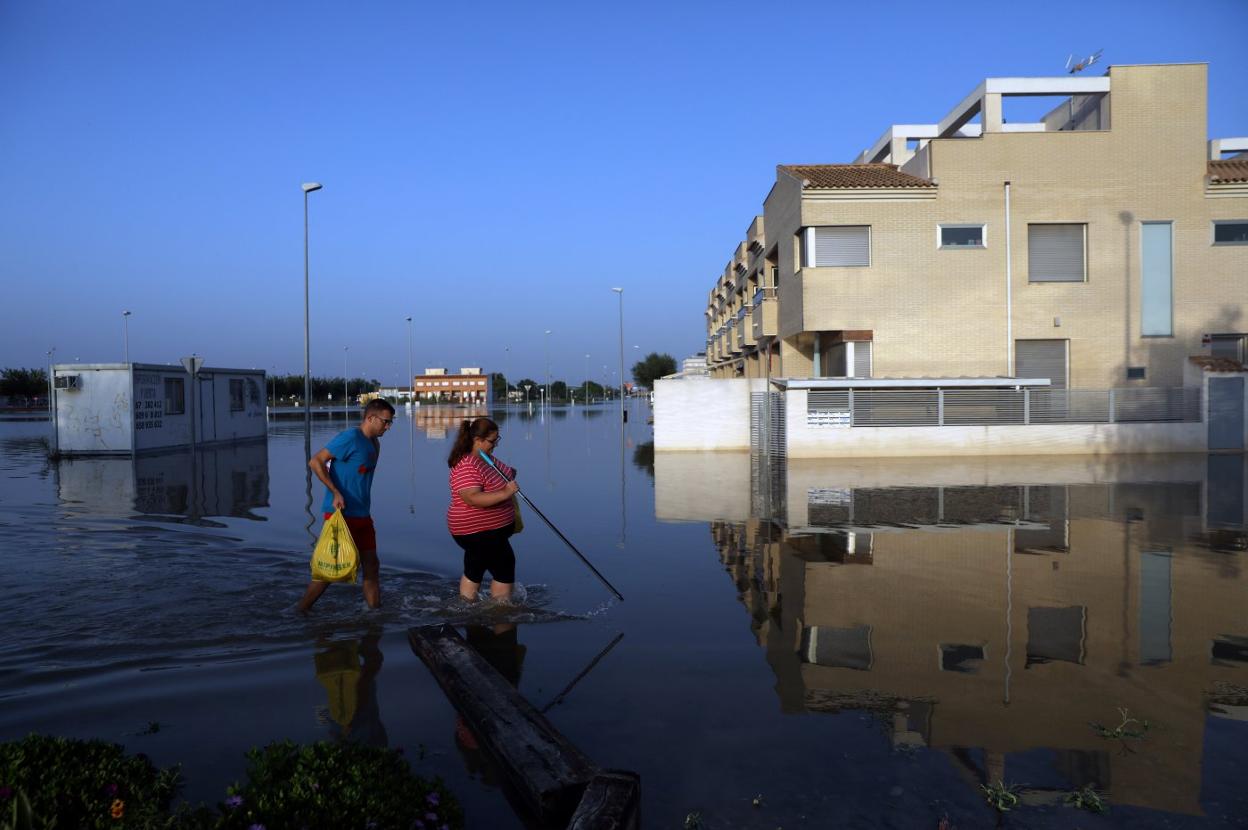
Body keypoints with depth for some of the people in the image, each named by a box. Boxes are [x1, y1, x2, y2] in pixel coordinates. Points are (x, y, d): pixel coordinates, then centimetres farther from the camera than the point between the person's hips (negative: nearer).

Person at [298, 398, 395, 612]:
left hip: (362, 515, 8)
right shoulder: (350, 438, -14)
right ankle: (300, 612, 11)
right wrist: (335, 492, -23)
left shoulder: (374, 443, 14)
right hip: (340, 514, -8)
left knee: (372, 566, 8)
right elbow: (315, 462, -17)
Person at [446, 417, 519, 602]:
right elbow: (473, 498, -36)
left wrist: (509, 474, 5)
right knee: (505, 571, -2)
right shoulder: (466, 466, -26)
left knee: (474, 572, 20)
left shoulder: (487, 458, 7)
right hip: (479, 533, -11)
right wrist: (505, 493, -39)